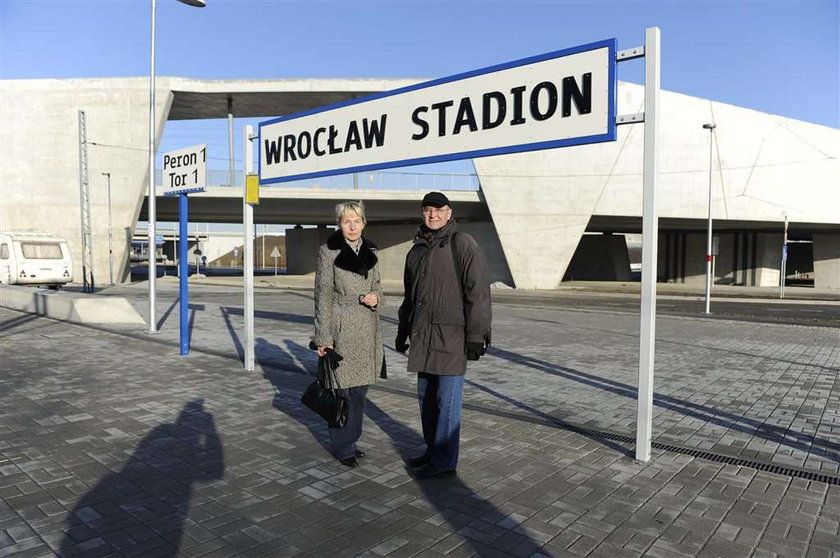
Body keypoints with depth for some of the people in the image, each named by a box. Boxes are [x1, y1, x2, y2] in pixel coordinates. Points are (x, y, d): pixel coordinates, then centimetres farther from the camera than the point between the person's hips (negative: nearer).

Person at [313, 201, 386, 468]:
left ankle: (351, 439, 30)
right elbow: (323, 295, -8)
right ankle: (343, 447, 17)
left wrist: (376, 296, -6)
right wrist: (323, 337, -12)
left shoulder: (370, 251, 8)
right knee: (342, 388, 1)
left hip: (367, 328, 6)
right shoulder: (329, 251, -8)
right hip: (341, 327, -6)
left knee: (360, 388, 14)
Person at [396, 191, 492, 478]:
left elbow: (478, 292, -12)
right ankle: (433, 449, 29)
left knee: (446, 398, -2)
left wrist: (476, 335, -16)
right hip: (423, 334, 8)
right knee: (426, 395, 14)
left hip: (451, 334, -7)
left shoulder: (463, 244, -7)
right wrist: (403, 331, 24)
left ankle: (444, 460, 10)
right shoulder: (417, 250, 16)